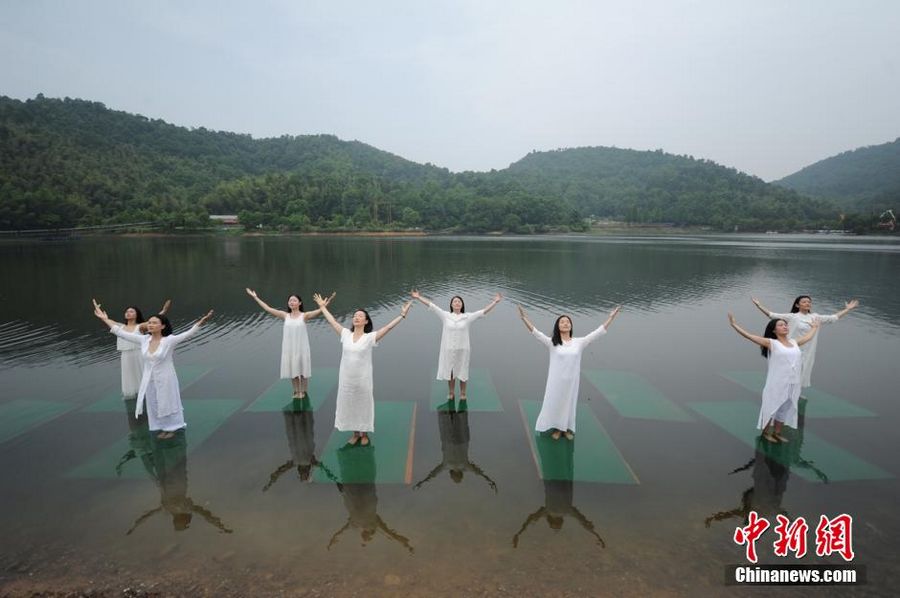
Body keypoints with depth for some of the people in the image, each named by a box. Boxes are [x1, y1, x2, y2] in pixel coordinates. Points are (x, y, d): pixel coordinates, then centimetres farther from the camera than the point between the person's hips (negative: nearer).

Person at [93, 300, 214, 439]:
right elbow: (121, 333, 3)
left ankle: (172, 428, 26)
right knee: (154, 405, 15)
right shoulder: (143, 339, -3)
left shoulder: (169, 340, -17)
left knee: (168, 404, 9)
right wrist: (105, 319, 3)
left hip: (165, 379, -5)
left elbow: (188, 334, -31)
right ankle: (164, 428, 31)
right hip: (149, 380, 5)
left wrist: (200, 322, -47)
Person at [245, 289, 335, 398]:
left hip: (301, 348, -3)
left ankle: (303, 392, 22)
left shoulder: (304, 316, -5)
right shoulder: (285, 315, 3)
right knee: (293, 371, 12)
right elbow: (268, 308, 3)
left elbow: (319, 310, -19)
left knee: (303, 371, 5)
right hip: (289, 348, 3)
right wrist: (255, 297, 2)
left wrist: (328, 300, -34)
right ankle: (296, 392, 28)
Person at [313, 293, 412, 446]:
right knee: (349, 406, 15)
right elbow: (332, 321, 10)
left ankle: (364, 434, 31)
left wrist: (402, 314, -19)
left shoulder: (370, 337, -9)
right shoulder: (346, 334, 1)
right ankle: (355, 433, 35)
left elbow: (389, 326, -14)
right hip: (346, 379, 3)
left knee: (364, 406, 11)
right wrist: (322, 307, 16)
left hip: (363, 379, -3)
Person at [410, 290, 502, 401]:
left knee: (462, 372, 12)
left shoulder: (467, 317, -3)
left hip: (462, 350, 0)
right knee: (450, 372, 14)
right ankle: (451, 393, 33)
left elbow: (484, 311, -7)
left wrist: (495, 302, -14)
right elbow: (431, 306, -4)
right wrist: (418, 297, -6)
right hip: (449, 349, 1)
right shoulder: (445, 315, -2)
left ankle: (462, 393, 30)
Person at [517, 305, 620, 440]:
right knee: (555, 404, 12)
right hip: (556, 381, -2)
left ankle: (568, 428, 37)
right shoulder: (552, 343, -8)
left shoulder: (579, 342, -1)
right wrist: (524, 318, -31)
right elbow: (535, 332, -19)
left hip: (572, 381, 2)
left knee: (569, 404, 16)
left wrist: (611, 317, -4)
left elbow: (598, 332, -1)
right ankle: (557, 428, 33)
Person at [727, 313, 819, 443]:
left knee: (785, 409, 14)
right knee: (771, 408, 5)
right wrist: (734, 324, -19)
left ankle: (777, 432, 29)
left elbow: (808, 337, 33)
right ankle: (765, 432, 20)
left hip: (793, 384, 5)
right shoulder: (771, 343, -5)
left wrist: (815, 327, 47)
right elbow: (749, 336, -13)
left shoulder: (794, 343, 11)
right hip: (777, 383, -5)